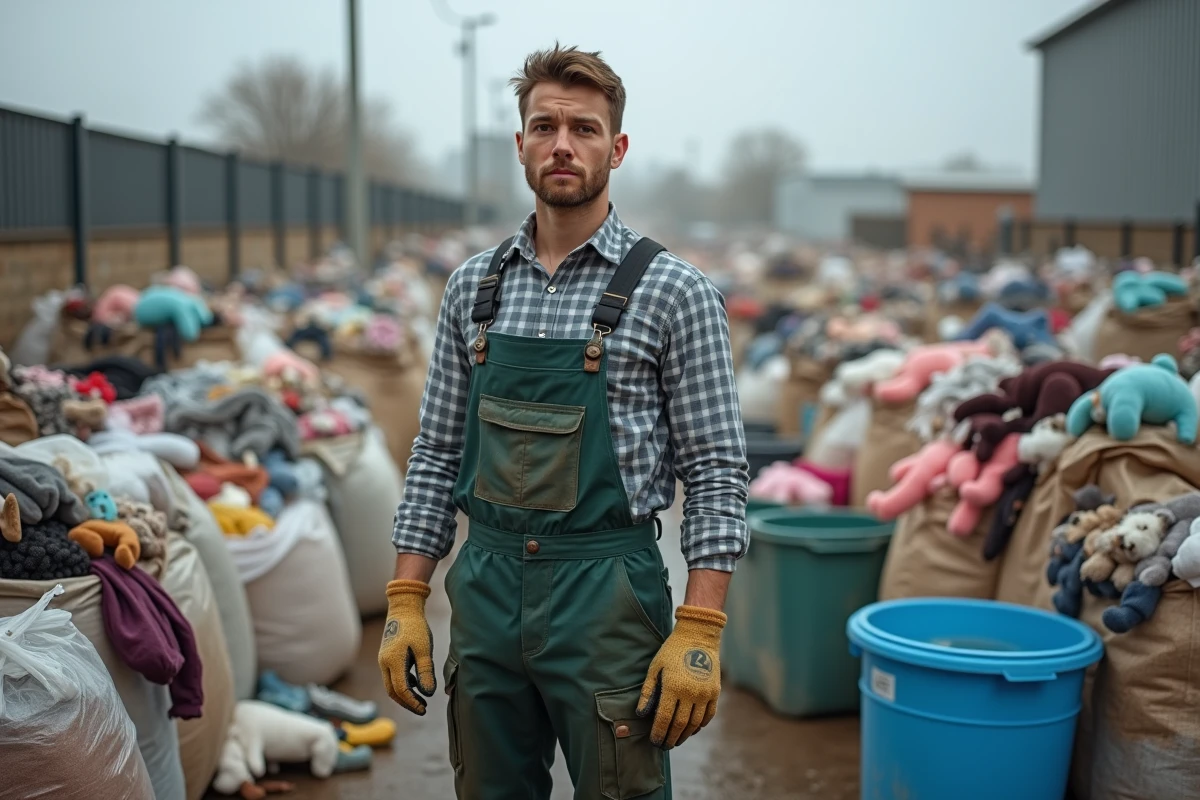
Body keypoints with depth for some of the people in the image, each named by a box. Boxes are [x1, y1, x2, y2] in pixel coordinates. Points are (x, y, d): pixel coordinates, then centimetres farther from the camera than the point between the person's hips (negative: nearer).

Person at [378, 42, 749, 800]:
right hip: (486, 588, 4)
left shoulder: (673, 291, -5)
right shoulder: (474, 287, 8)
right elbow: (437, 454, 11)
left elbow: (717, 473, -7)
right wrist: (406, 601, 5)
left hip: (605, 594, -4)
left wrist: (699, 631, -13)